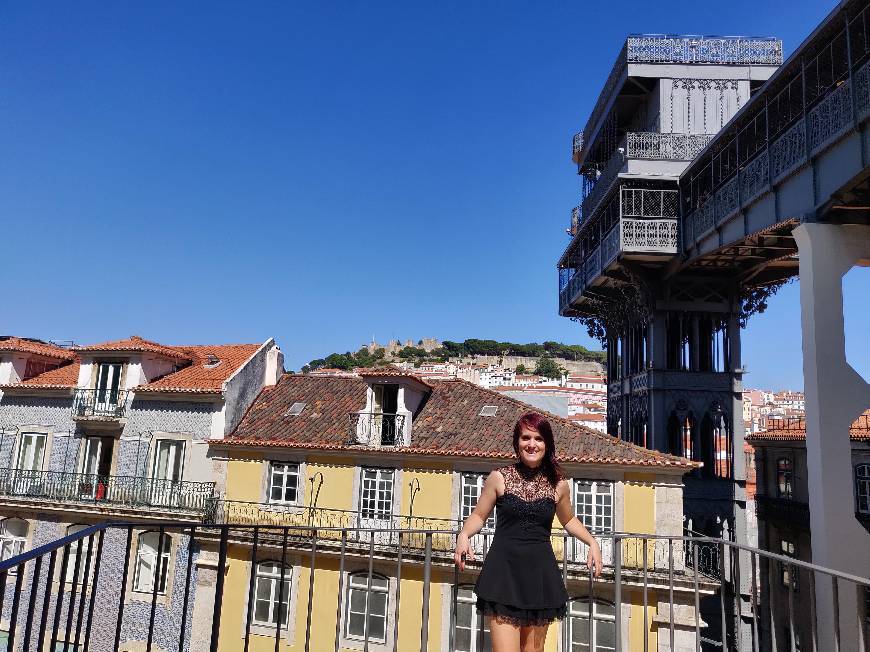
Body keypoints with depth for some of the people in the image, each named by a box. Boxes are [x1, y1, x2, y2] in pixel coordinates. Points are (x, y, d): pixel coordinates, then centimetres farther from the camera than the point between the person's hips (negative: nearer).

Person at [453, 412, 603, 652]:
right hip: (504, 570, -2)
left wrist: (592, 542, 8)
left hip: (540, 572, 3)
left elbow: (568, 519, 23)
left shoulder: (558, 484, 5)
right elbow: (478, 516, 7)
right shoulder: (499, 478, -2)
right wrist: (464, 535, -12)